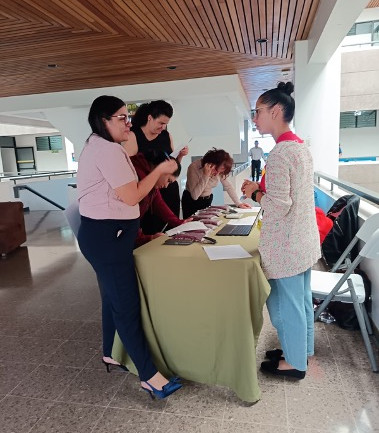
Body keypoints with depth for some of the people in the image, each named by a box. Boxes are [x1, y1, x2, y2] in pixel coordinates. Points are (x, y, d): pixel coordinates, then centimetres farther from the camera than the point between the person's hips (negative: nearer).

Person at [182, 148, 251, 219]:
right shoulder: (194, 167, -28)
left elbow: (228, 186, -5)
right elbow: (194, 196, -32)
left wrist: (239, 203, -13)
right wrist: (206, 176, -38)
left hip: (207, 200, 4)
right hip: (191, 201, -4)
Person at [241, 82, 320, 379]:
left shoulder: (280, 153, -22)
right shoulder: (301, 147, 8)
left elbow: (279, 207, -26)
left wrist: (254, 193, -10)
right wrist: (262, 190, 9)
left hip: (285, 245, -9)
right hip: (304, 240, 9)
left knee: (285, 303, 9)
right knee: (302, 298, 21)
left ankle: (294, 362, 28)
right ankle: (302, 349, 40)